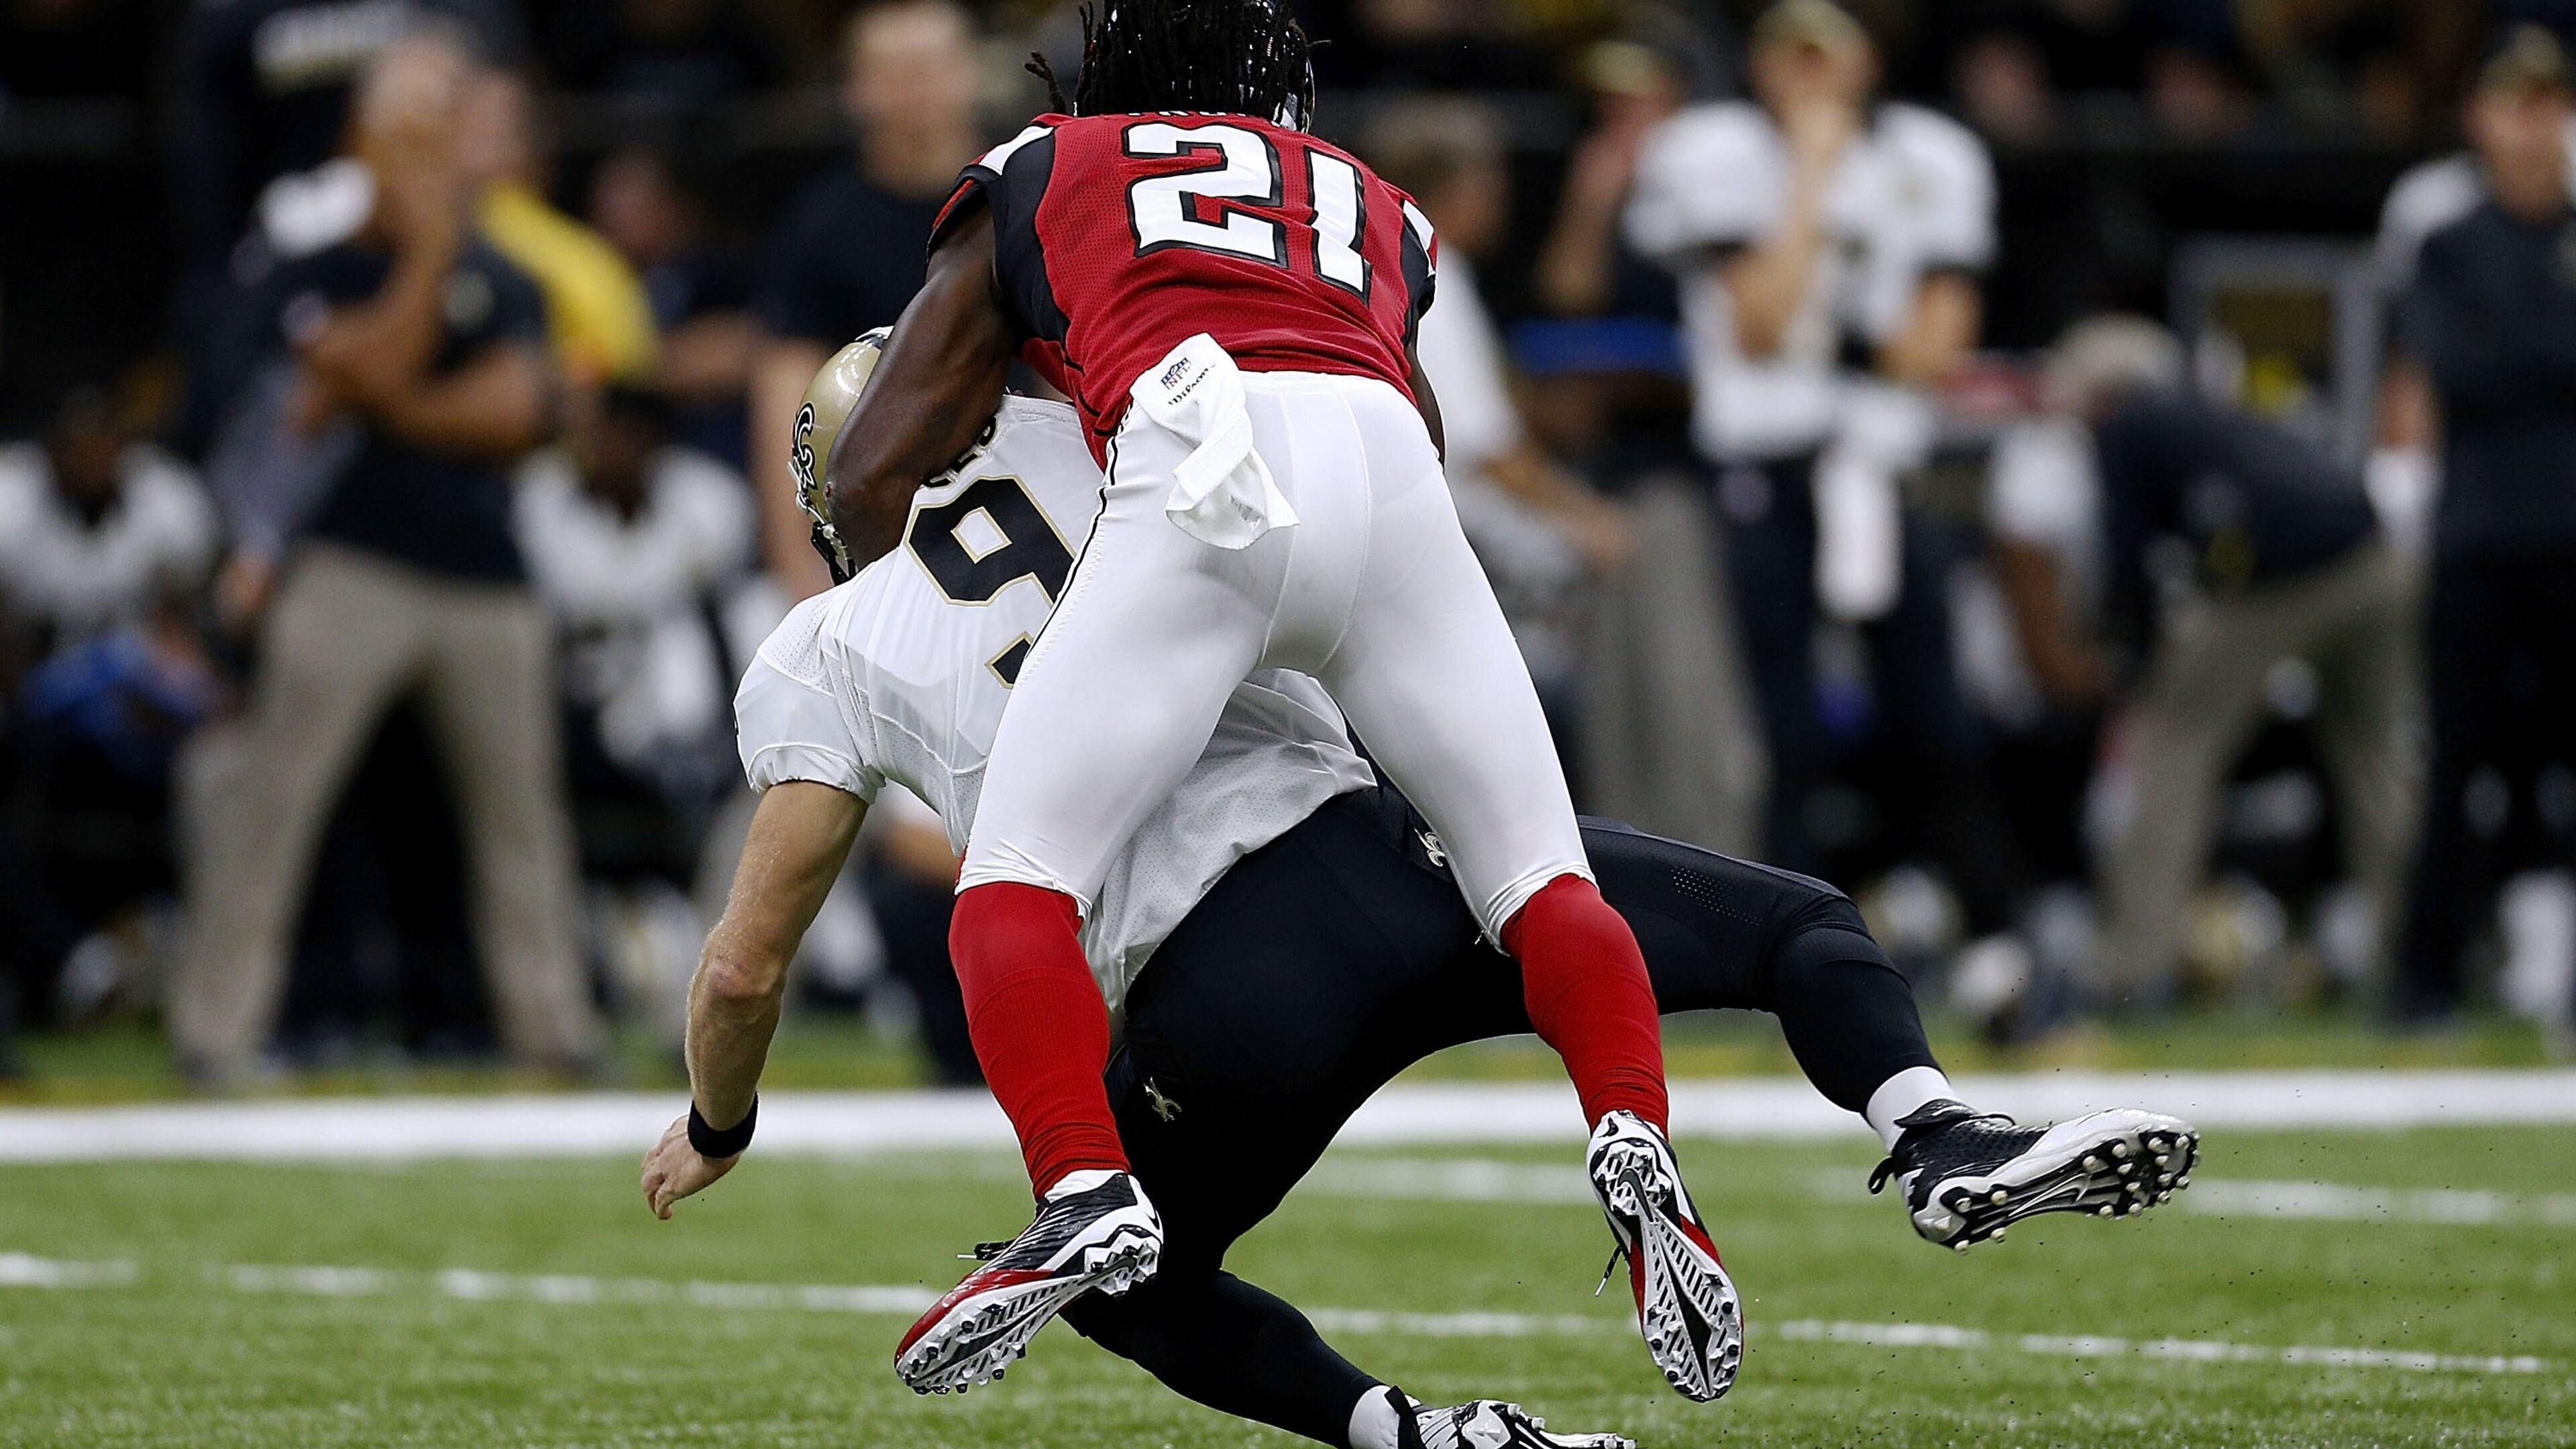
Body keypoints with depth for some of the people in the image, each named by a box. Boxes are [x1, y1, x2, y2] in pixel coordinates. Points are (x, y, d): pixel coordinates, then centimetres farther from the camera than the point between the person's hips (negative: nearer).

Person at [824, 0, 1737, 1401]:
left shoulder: (1035, 180, 31)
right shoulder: (1376, 211, 39)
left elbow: (874, 472, 28)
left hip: (1203, 476, -3)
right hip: (1394, 478, 3)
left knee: (1016, 881, 0)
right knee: (1540, 874, 15)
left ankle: (1086, 1195, -23)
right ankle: (1634, 1143, -10)